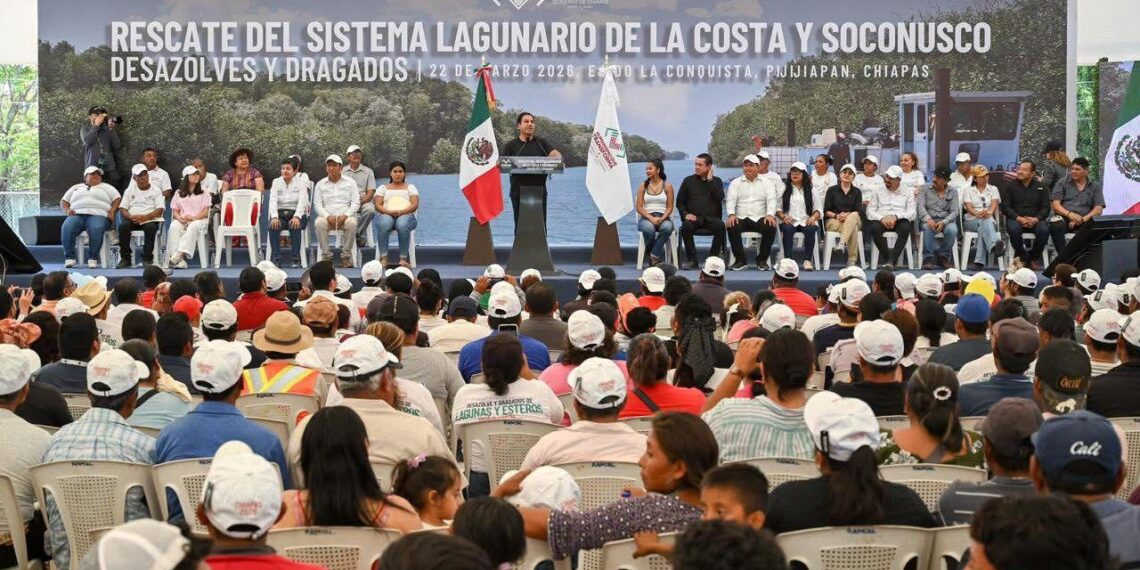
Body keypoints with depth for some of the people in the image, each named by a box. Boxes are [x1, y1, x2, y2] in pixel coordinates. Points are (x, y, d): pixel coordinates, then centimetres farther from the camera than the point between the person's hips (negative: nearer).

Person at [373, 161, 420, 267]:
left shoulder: (410, 187, 21)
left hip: (406, 215, -1)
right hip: (386, 215, 1)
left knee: (402, 224, -39)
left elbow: (415, 205, 5)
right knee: (384, 224, -38)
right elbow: (377, 205, 9)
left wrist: (401, 212, -15)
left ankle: (403, 258, -37)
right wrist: (389, 212, -13)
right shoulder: (383, 188, 22)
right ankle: (383, 258, -37)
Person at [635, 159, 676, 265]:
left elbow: (669, 207, 4)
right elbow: (638, 207, 3)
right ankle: (658, 255, -14)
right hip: (646, 217, 0)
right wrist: (651, 218, -13)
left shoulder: (667, 186, 7)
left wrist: (662, 218, -16)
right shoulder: (643, 186, 10)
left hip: (663, 217, 0)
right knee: (648, 228, -38)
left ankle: (654, 256, -23)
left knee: (667, 227, -38)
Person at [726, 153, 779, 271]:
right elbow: (731, 200, 2)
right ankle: (740, 260, -17)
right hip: (741, 218, 0)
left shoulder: (767, 182, 12)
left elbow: (772, 199, -1)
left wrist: (770, 215, -21)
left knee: (770, 227, -32)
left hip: (760, 218, 0)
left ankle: (762, 259, -14)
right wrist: (731, 215, -18)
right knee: (732, 227, -33)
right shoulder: (736, 183, 14)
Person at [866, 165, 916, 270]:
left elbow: (912, 213, 1)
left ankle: (891, 259, -36)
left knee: (905, 228, -36)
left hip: (899, 221, -1)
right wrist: (882, 218, -14)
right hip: (881, 221, 1)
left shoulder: (907, 194, 15)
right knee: (875, 227, -35)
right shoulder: (877, 192, 17)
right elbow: (870, 211, 6)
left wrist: (895, 216, -17)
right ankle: (889, 256, -27)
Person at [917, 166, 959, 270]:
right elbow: (921, 206, -4)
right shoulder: (924, 188, 8)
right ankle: (928, 258, -25)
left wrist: (944, 222, -20)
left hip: (946, 220, 1)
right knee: (928, 228, -36)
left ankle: (943, 257, -13)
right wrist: (928, 219, -25)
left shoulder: (953, 192, 9)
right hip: (929, 219, -1)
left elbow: (954, 212, 0)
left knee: (952, 230, -33)